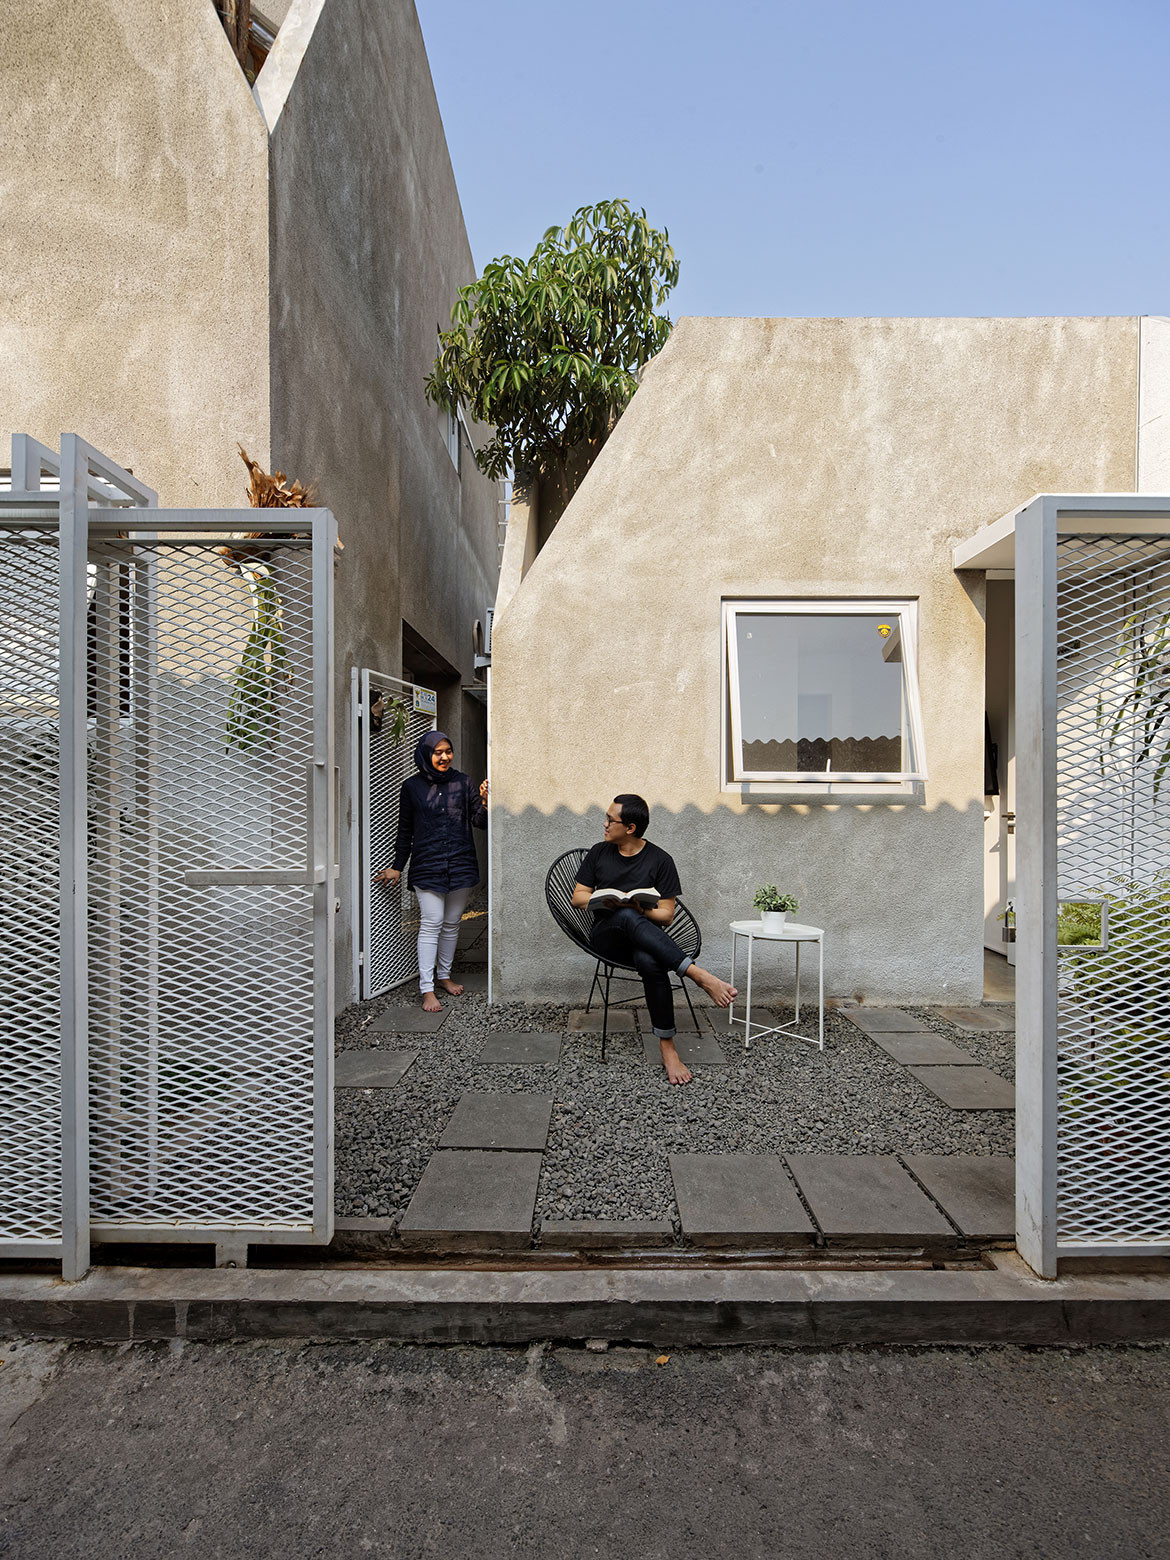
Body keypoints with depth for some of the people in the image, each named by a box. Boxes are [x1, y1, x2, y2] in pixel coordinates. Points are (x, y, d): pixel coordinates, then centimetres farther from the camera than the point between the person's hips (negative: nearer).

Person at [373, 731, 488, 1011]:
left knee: (451, 923, 11)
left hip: (460, 864, 2)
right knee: (431, 924, -8)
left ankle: (444, 975, 28)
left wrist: (485, 802, -15)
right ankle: (427, 989, -4)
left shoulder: (462, 782, 7)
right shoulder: (412, 787, 4)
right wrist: (397, 866, 8)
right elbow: (405, 830, 9)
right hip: (427, 866, -2)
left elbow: (480, 822, 5)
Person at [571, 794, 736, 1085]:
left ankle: (668, 1048, -29)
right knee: (627, 917, -38)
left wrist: (635, 906, -18)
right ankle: (700, 976, -44)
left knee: (649, 961, -41)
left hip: (646, 938, -1)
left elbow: (666, 915, -1)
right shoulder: (598, 853, 11)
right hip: (606, 936, 2)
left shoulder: (660, 860, 1)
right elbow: (578, 897, 11)